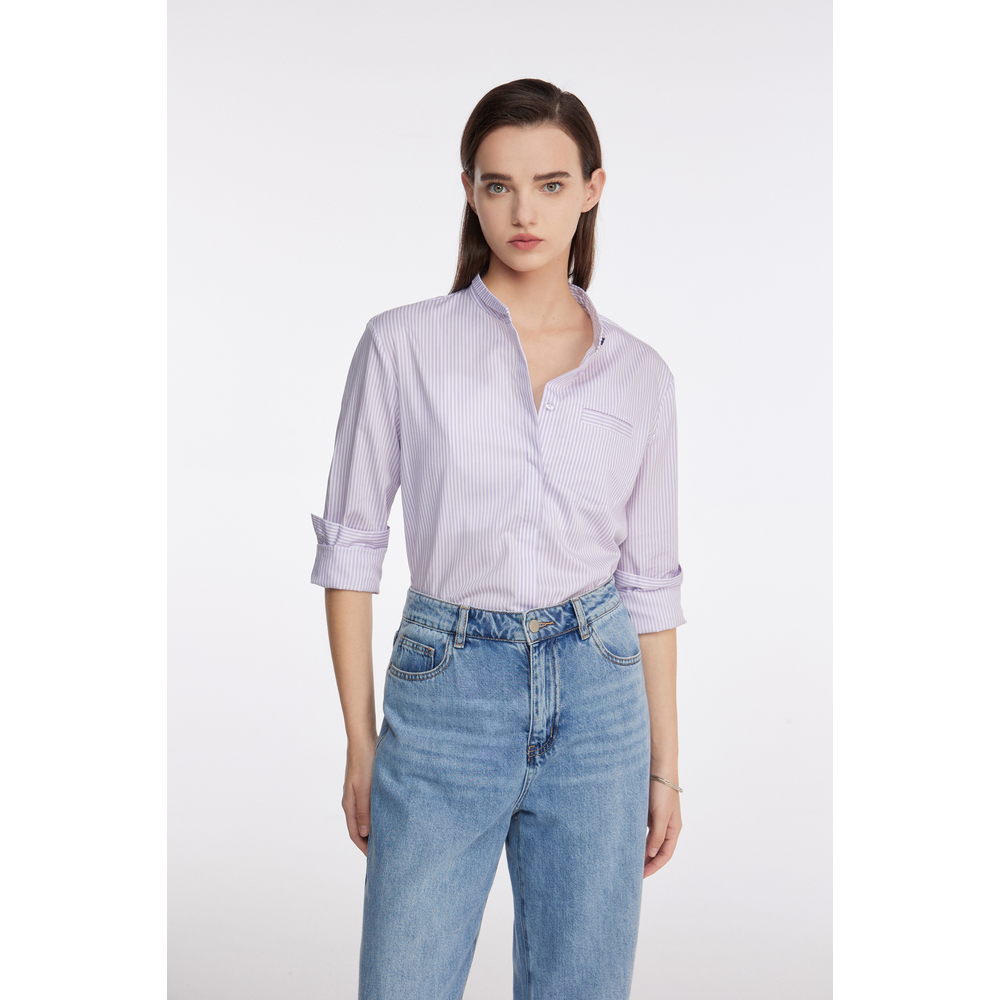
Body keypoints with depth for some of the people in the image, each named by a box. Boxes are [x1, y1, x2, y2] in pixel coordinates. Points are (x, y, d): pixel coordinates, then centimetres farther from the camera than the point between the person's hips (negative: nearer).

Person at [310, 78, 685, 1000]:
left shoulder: (640, 373, 4)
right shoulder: (403, 345, -4)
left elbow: (649, 577, 8)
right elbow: (352, 544, 0)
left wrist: (666, 765, 9)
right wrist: (361, 742, -1)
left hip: (597, 700, 2)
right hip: (445, 694, -2)